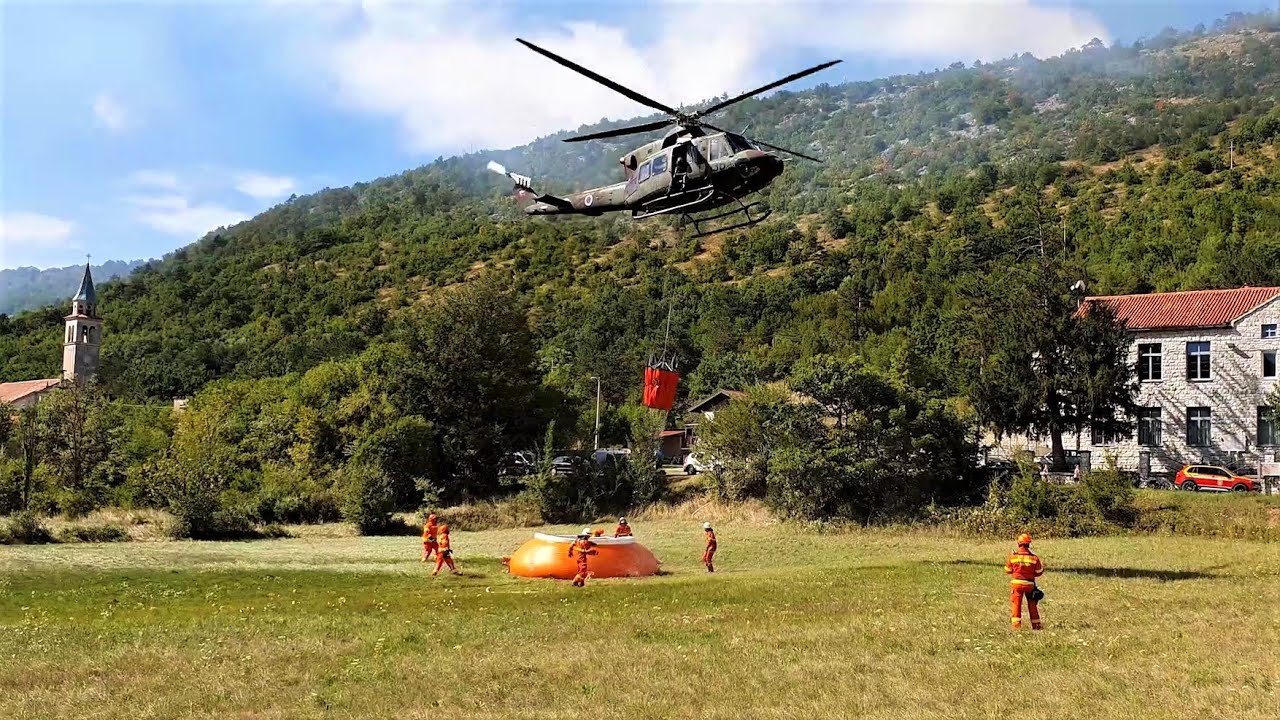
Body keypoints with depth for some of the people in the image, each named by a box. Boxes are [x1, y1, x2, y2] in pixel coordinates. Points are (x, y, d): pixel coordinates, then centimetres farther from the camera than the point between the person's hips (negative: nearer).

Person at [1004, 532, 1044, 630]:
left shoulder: (1013, 557, -7)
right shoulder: (1034, 558, -7)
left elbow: (1008, 571, 4)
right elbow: (1038, 572, 2)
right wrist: (1043, 567, 22)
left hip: (1016, 583, -1)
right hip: (1030, 584, 1)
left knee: (1016, 604, 4)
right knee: (1032, 604, 15)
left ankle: (1016, 624, -5)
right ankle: (1036, 625, 22)